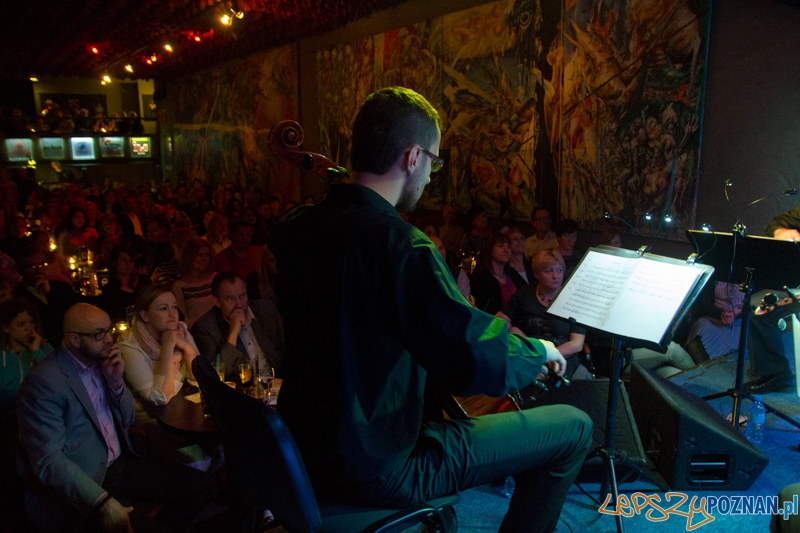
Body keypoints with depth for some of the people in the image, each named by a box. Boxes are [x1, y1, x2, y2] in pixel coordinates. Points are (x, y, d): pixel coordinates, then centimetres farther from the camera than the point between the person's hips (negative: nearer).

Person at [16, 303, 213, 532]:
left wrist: (116, 382, -7)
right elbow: (48, 461, -23)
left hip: (120, 464, 7)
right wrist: (103, 501, -32)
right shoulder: (43, 382, -18)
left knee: (201, 486, -3)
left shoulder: (101, 361, 5)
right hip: (80, 485, -7)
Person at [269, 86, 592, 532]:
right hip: (376, 468, -8)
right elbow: (485, 364, -27)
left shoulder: (295, 229, -3)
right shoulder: (402, 246, -27)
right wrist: (539, 350, -6)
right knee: (574, 428, 1)